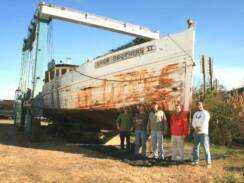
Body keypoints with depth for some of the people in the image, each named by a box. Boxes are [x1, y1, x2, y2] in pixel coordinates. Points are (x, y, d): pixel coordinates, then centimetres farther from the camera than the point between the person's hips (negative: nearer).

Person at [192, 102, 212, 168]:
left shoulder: (206, 113, -1)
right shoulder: (195, 114, 16)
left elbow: (205, 122, -11)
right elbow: (193, 122, 6)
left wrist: (200, 128, -11)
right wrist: (195, 128, -11)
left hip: (203, 133, -6)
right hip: (196, 133, 6)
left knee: (206, 147, -8)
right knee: (195, 147, 9)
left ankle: (208, 162, -4)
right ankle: (196, 161, 19)